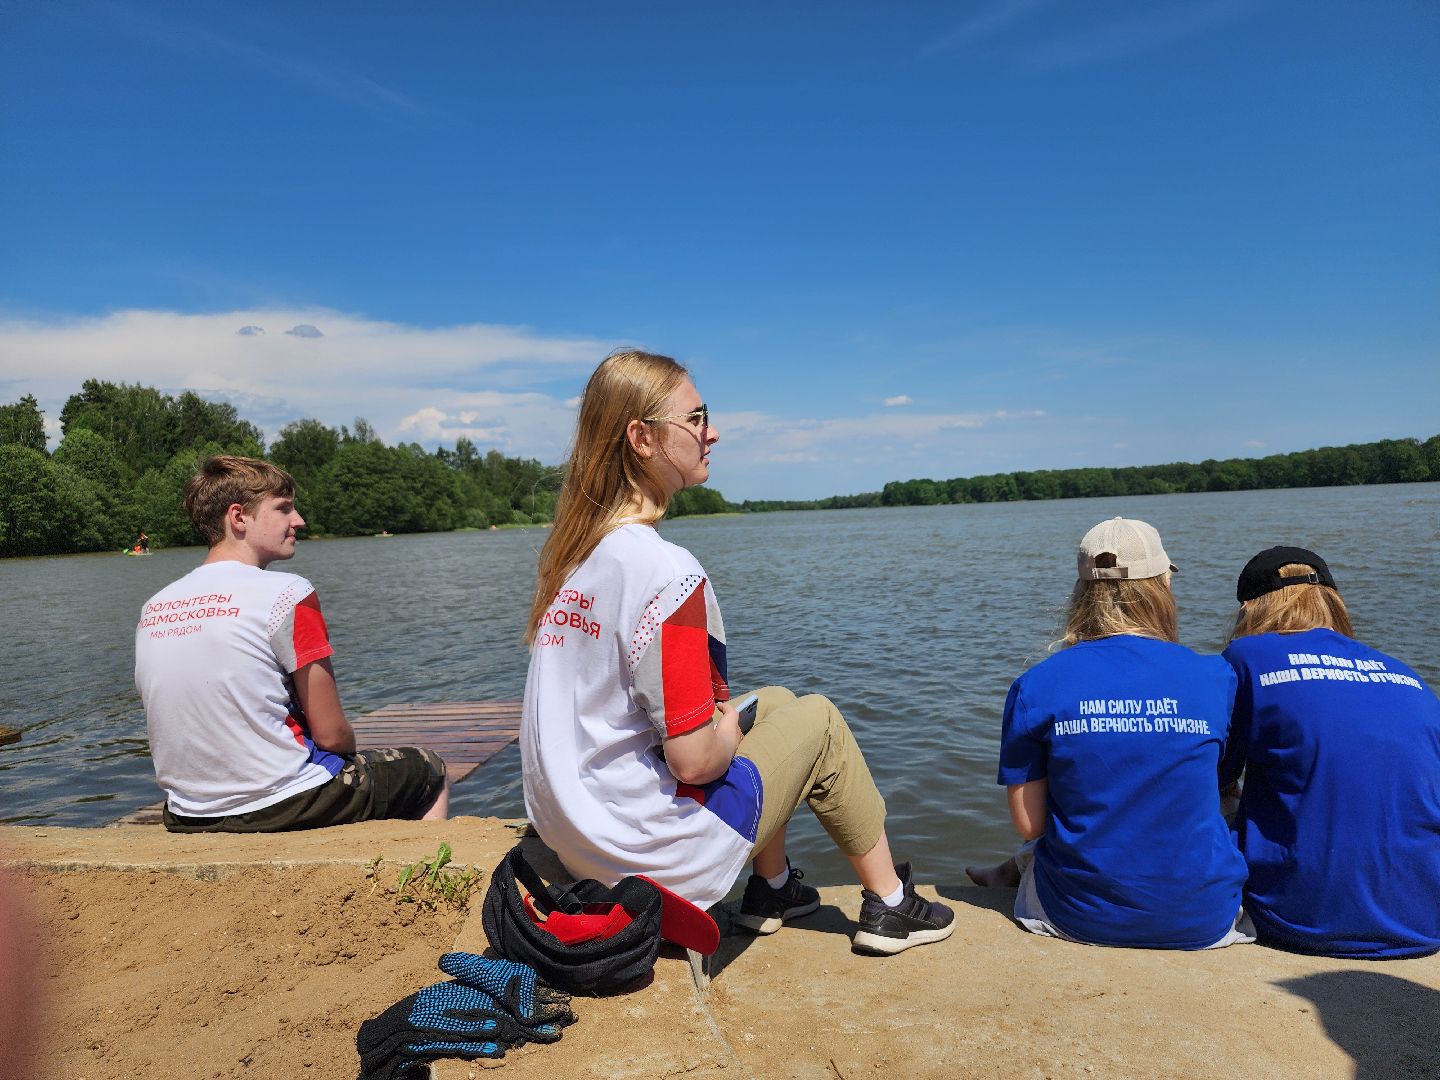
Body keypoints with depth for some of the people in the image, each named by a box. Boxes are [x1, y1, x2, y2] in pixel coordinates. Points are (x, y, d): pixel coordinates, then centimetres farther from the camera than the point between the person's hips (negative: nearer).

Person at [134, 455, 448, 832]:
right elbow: (332, 733, -15)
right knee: (430, 770, 18)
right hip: (283, 807, -7)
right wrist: (349, 754, 7)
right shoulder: (286, 594, -17)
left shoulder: (152, 609, 3)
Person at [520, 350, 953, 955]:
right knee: (818, 721, 9)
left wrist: (723, 717, 11)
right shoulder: (666, 571, -25)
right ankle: (889, 905, 25)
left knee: (775, 700, 21)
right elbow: (696, 760, -24)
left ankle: (771, 889, 33)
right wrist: (726, 731, -3)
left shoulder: (569, 553, 2)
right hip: (646, 853, -8)